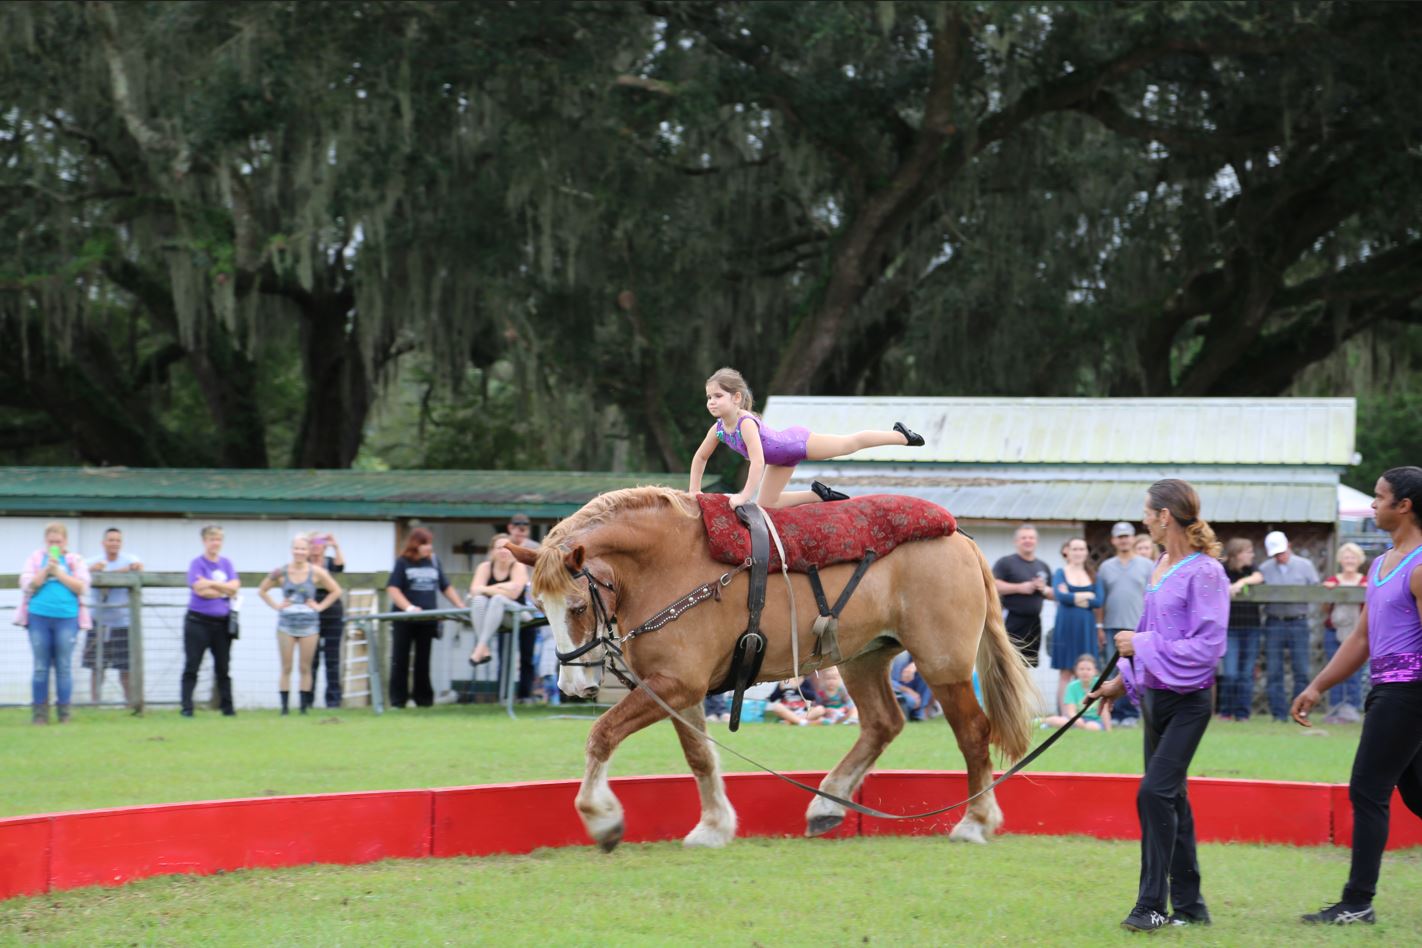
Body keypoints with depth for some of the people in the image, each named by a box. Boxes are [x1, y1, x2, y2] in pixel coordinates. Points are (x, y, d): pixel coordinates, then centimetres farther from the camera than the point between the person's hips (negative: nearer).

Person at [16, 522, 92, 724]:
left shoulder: (76, 561, 9)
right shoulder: (35, 559, 10)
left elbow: (81, 587, -2)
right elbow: (27, 585, 0)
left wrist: (58, 572, -7)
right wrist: (47, 570, -9)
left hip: (66, 618, 0)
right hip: (39, 617, 0)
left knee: (64, 667, 0)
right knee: (40, 667, 1)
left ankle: (64, 713, 6)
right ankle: (39, 713, 5)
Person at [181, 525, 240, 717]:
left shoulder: (226, 563, 10)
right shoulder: (197, 564, -4)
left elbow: (235, 586, -3)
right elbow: (200, 590, -16)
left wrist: (211, 584, -15)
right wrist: (225, 590, -8)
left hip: (222, 622, 4)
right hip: (198, 622, -4)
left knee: (222, 667, 10)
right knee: (191, 667, -4)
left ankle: (228, 707, 15)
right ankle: (187, 708, -5)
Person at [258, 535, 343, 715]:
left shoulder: (316, 572, -2)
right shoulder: (281, 572, -1)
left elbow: (336, 591, 6)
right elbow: (262, 590, 11)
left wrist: (320, 606, -1)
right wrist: (275, 605, 0)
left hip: (309, 625, 0)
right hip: (286, 624, 0)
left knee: (305, 668, 3)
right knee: (286, 668, 0)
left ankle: (304, 706, 7)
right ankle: (285, 706, 2)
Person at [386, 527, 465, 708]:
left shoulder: (434, 562, 11)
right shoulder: (403, 563, -1)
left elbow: (446, 587, 16)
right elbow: (392, 589, -9)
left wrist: (460, 605, 3)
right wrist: (408, 607, -23)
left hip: (427, 620, 3)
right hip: (404, 619, -3)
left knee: (423, 661, 7)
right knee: (400, 661, -1)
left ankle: (423, 699, 12)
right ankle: (397, 700, 3)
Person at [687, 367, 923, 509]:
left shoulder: (746, 423, -37)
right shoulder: (718, 429, -14)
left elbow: (757, 461, -44)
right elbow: (700, 458, 1)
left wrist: (745, 495, -47)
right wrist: (695, 492, -5)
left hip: (798, 442, -8)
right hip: (783, 458, 8)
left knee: (851, 443, 7)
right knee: (767, 504, 10)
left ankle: (900, 435, 26)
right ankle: (818, 494, 28)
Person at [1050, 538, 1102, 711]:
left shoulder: (1093, 575, 12)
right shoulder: (1060, 573, 5)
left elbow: (1099, 601, -2)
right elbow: (1060, 595, -12)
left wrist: (1072, 598, -9)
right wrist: (1086, 596, -7)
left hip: (1086, 626, 2)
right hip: (1066, 625, -2)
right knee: (1066, 672, -3)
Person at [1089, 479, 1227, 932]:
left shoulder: (1204, 572, -15)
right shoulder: (1161, 568, 11)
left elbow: (1207, 645, -20)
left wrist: (1143, 647, -19)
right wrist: (1123, 679, 21)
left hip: (1187, 700, -9)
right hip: (1156, 695, 9)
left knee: (1156, 792, -15)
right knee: (1170, 798, 11)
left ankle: (1152, 904, -11)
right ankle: (1188, 904, 18)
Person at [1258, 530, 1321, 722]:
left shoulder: (1304, 565, 7)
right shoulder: (1265, 569, 9)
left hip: (1298, 622, -1)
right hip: (1274, 623, 1)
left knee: (1301, 671, -2)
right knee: (1274, 672, -1)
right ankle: (1279, 713, 4)